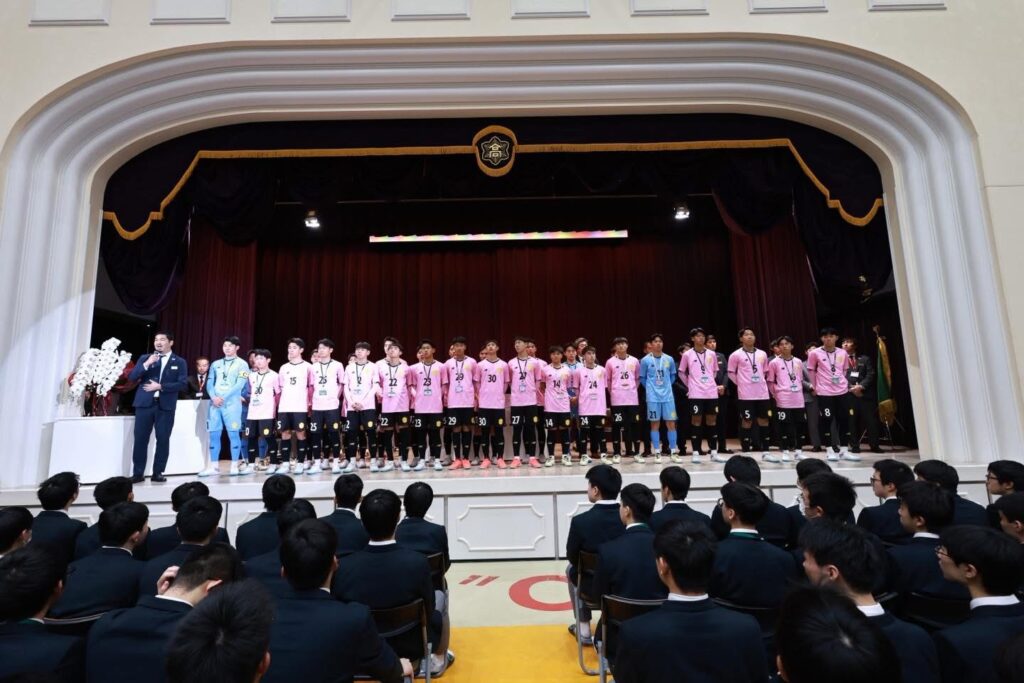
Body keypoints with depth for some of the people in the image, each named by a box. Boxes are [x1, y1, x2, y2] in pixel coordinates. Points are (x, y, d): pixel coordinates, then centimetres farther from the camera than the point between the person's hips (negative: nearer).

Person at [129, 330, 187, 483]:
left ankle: (158, 472, 10)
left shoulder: (179, 362, 6)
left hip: (166, 405, -1)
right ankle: (138, 473, 10)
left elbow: (182, 384, -3)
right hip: (145, 403, 1)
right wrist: (146, 364, -12)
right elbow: (131, 377, 1)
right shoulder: (144, 358, 11)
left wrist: (160, 386, -12)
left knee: (163, 439, 1)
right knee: (140, 439, 1)